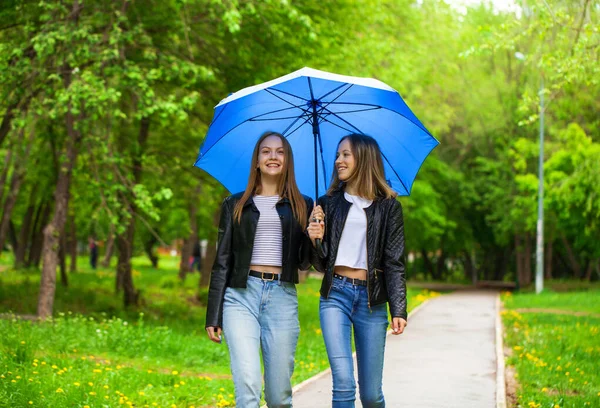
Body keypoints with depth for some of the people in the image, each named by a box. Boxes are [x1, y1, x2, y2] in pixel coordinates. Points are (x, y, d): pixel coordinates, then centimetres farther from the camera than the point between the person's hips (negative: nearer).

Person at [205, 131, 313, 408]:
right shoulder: (235, 205, 12)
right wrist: (213, 316, 5)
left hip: (282, 297, 1)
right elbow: (222, 262, 10)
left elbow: (303, 263, 10)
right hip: (241, 295, -1)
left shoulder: (302, 207, 14)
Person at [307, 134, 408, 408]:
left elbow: (394, 262, 2)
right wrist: (315, 240, -10)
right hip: (335, 295, 1)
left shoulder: (387, 206, 6)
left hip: (372, 298, -1)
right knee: (343, 383, -14)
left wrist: (399, 310, -8)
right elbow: (322, 264, 11)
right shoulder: (329, 203, 11)